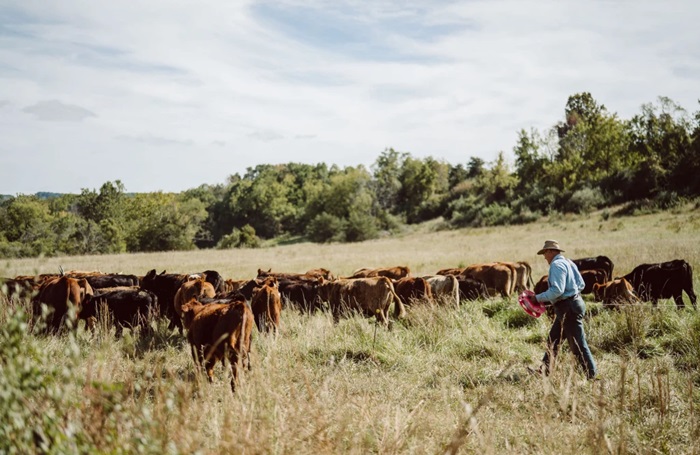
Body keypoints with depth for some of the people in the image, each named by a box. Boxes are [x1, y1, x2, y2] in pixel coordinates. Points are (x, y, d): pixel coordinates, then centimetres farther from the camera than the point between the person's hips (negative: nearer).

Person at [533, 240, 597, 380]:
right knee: (553, 340, 16)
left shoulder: (557, 265, -16)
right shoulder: (568, 263, 15)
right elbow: (581, 284, 16)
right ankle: (543, 371, 22)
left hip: (568, 309, -11)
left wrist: (539, 298, -17)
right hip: (572, 303, 11)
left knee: (577, 344, -5)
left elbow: (557, 290, -25)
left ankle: (592, 376, 1)